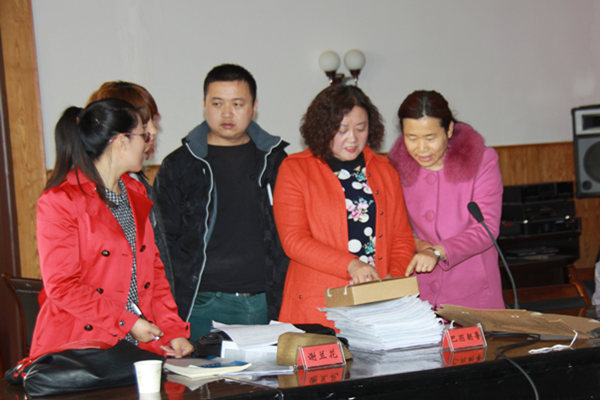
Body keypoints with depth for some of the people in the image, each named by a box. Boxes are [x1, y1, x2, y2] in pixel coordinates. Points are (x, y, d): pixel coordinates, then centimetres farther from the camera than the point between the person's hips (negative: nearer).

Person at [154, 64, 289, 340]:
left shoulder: (274, 161, 13)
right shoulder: (178, 166, 6)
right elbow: (163, 242, 5)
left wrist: (287, 298, 5)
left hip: (266, 306, 2)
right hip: (204, 307, -2)